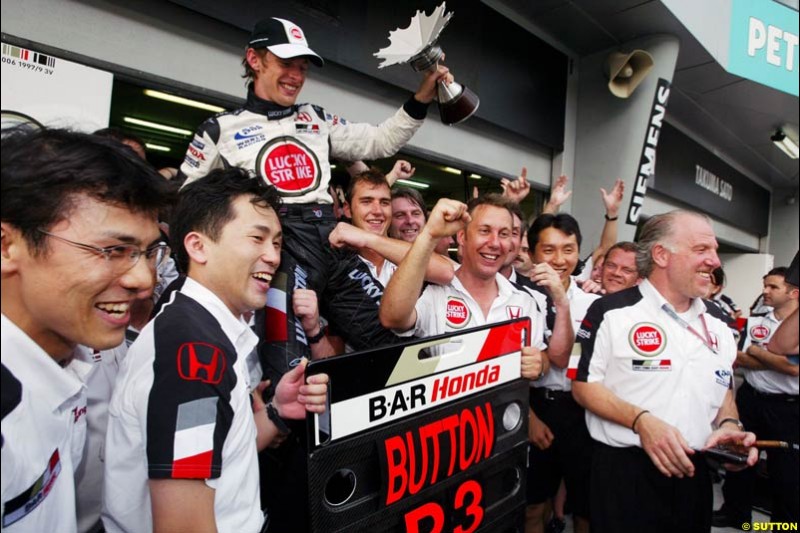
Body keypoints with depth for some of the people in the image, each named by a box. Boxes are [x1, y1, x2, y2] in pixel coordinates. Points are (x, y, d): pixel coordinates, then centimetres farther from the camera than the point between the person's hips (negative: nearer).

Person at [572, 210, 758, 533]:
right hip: (625, 470, -6)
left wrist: (729, 425, -2)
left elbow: (724, 390, 19)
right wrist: (641, 420, -24)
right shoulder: (612, 312, -11)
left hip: (694, 472, 7)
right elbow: (583, 385, -12)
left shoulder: (717, 328, 10)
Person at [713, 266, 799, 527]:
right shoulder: (754, 321, 2)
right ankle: (735, 511, 32)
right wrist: (779, 360, -16)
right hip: (749, 398, 4)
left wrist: (756, 351, -10)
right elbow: (738, 359, -7)